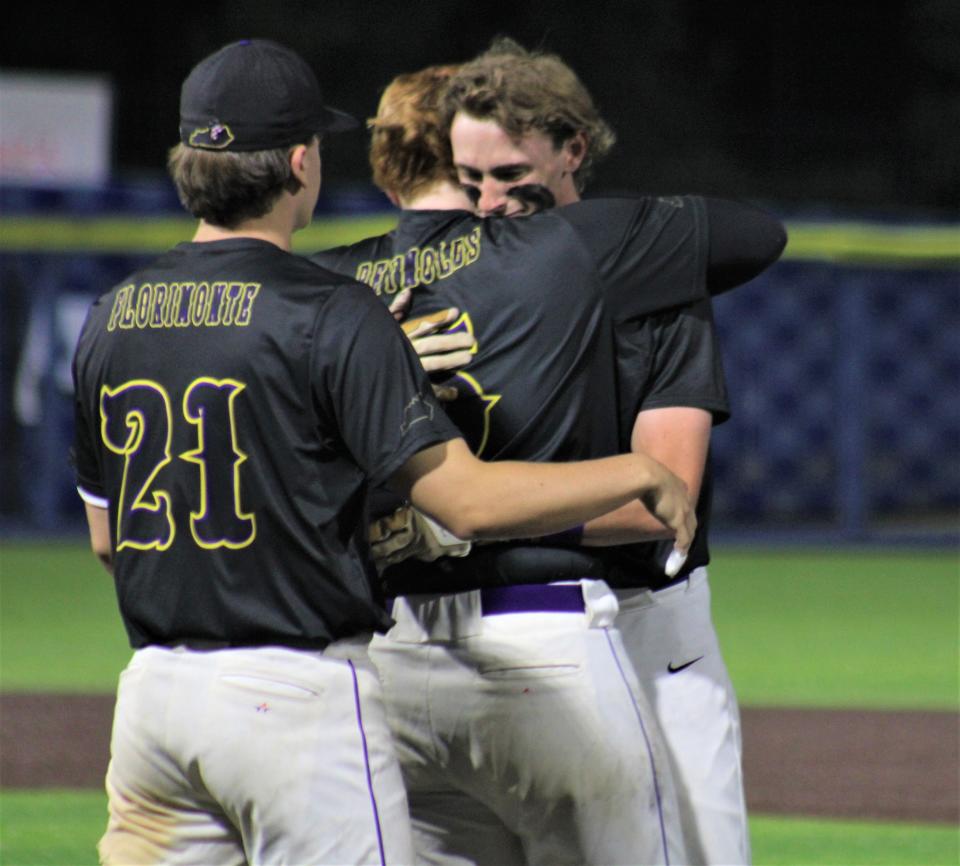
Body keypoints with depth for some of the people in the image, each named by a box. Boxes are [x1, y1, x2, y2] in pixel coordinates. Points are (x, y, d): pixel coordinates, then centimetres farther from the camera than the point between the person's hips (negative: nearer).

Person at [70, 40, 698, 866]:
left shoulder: (110, 319, 9)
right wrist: (639, 473, -3)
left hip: (152, 691, 6)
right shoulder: (331, 316, -11)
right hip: (297, 695, -6)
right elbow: (468, 501, -15)